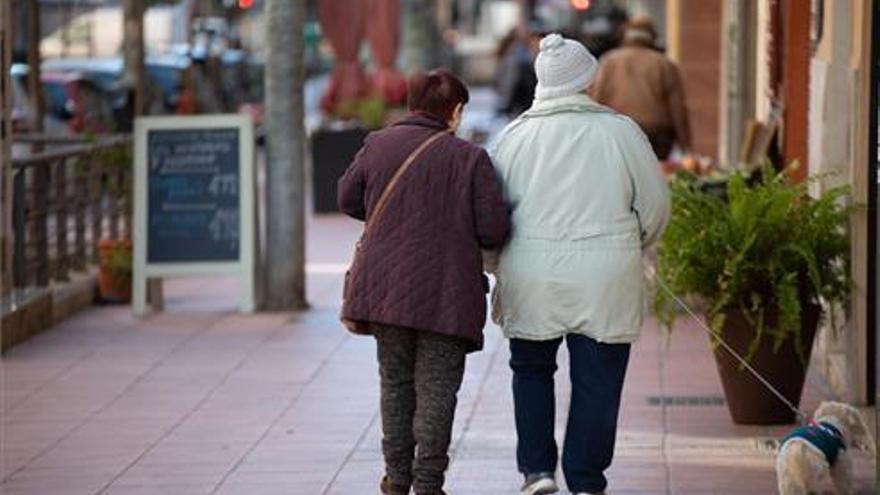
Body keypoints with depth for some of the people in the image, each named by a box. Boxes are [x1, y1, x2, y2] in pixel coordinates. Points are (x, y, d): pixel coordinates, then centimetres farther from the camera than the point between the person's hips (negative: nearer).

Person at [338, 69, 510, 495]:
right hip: (447, 293, -3)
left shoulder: (378, 145, 1)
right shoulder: (470, 158, -7)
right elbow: (495, 229, -8)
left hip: (384, 287, 3)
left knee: (395, 381, 16)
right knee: (436, 387, 4)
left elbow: (348, 199, 14)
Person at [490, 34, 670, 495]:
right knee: (596, 382, 7)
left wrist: (500, 277, 19)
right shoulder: (620, 131, -3)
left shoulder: (514, 136, 1)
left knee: (531, 369, 20)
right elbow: (655, 205, 3)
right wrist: (630, 248, 22)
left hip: (531, 279, 1)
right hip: (606, 282, -1)